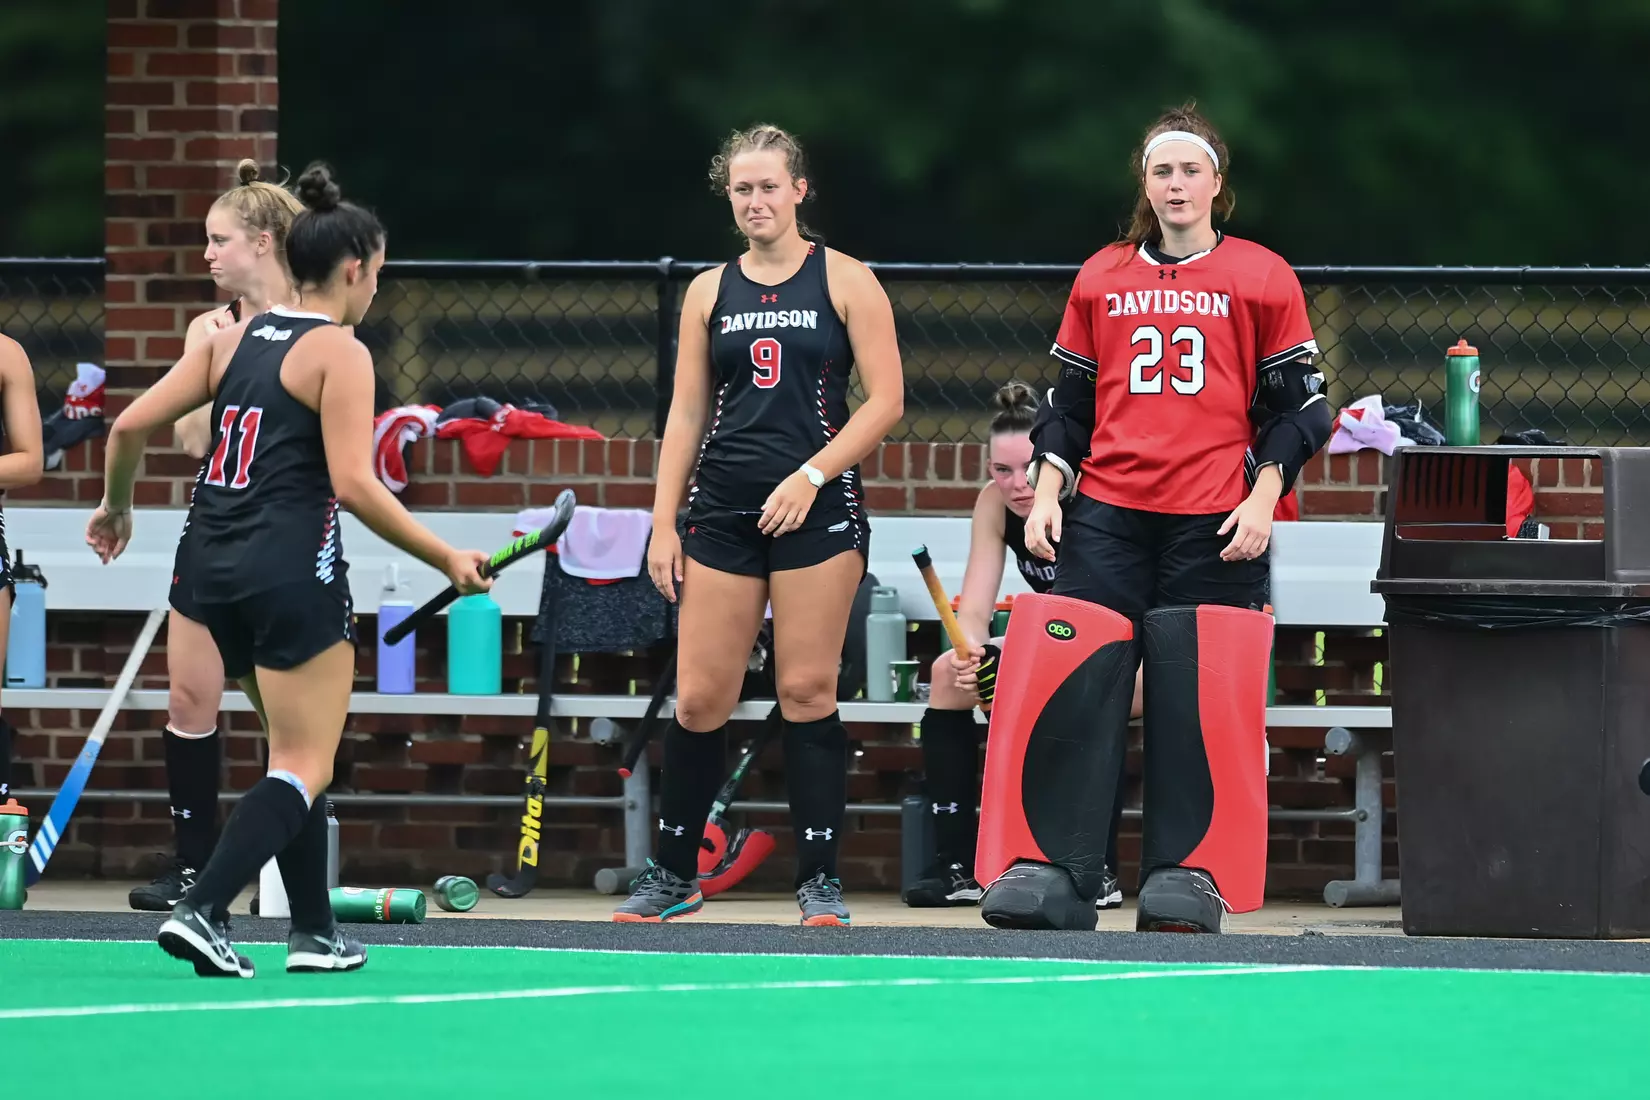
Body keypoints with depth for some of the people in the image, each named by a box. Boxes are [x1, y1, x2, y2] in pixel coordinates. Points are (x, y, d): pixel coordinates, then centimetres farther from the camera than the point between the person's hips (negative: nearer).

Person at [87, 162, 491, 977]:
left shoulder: (233, 339, 11)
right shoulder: (339, 353, -8)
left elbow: (131, 427, 9)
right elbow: (354, 483, -16)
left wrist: (115, 506, 27)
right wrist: (447, 560, -9)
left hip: (217, 567, 8)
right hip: (294, 567, -8)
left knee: (298, 752, 20)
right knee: (303, 768, -3)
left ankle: (315, 930, 22)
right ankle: (200, 911, -20)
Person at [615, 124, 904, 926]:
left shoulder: (844, 281, 1)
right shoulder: (709, 291, 11)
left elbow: (885, 400, -4)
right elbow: (687, 413, 12)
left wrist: (811, 476, -14)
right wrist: (664, 522, 5)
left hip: (817, 509, -3)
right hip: (722, 511, 3)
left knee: (807, 690, -5)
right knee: (699, 698, 1)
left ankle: (820, 879, 1)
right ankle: (673, 874, 12)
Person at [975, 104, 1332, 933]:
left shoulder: (1262, 279, 5)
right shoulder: (1102, 278, 13)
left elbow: (1297, 406, 4)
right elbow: (1069, 403, 16)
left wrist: (1262, 499, -7)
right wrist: (1047, 492, 4)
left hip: (1215, 524, -2)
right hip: (1105, 516, 2)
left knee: (1199, 700, -5)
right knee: (1075, 686, -6)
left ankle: (1186, 878, 0)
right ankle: (1054, 872, -5)